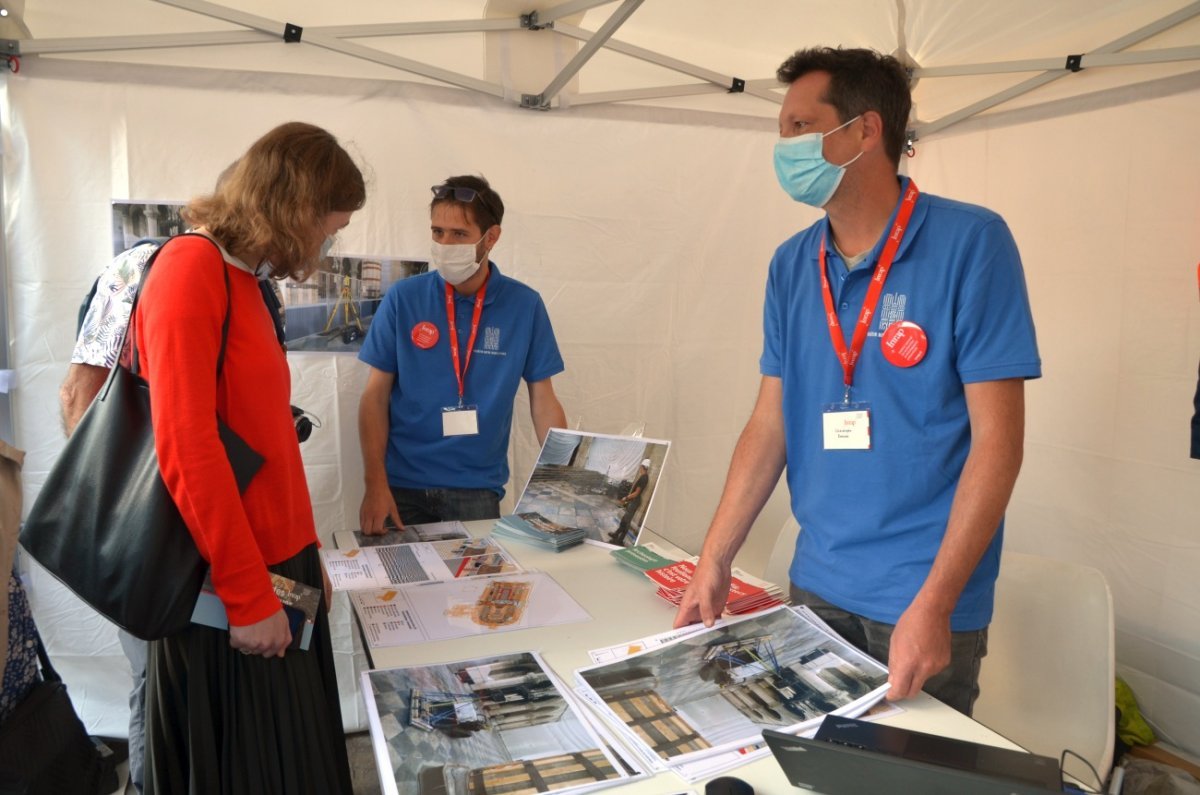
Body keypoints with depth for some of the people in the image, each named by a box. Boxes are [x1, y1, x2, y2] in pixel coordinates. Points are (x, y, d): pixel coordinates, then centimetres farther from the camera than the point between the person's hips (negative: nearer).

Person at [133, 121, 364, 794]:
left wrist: (307, 556, 15)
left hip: (277, 569, 8)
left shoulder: (244, 282, 11)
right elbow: (186, 448, -21)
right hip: (228, 596, -8)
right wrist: (250, 595, -17)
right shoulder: (191, 267, -14)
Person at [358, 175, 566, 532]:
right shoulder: (402, 299, -4)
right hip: (402, 484, 0)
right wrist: (376, 484, -10)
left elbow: (544, 402, 0)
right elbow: (376, 396, -2)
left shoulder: (525, 306, -4)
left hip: (477, 487, 0)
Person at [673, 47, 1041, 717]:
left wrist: (932, 605, -20)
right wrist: (714, 562, 0)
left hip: (925, 596, -4)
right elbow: (771, 424, 4)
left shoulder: (970, 243, -13)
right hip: (816, 583, 5)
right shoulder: (791, 266, 2)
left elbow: (997, 439, -15)